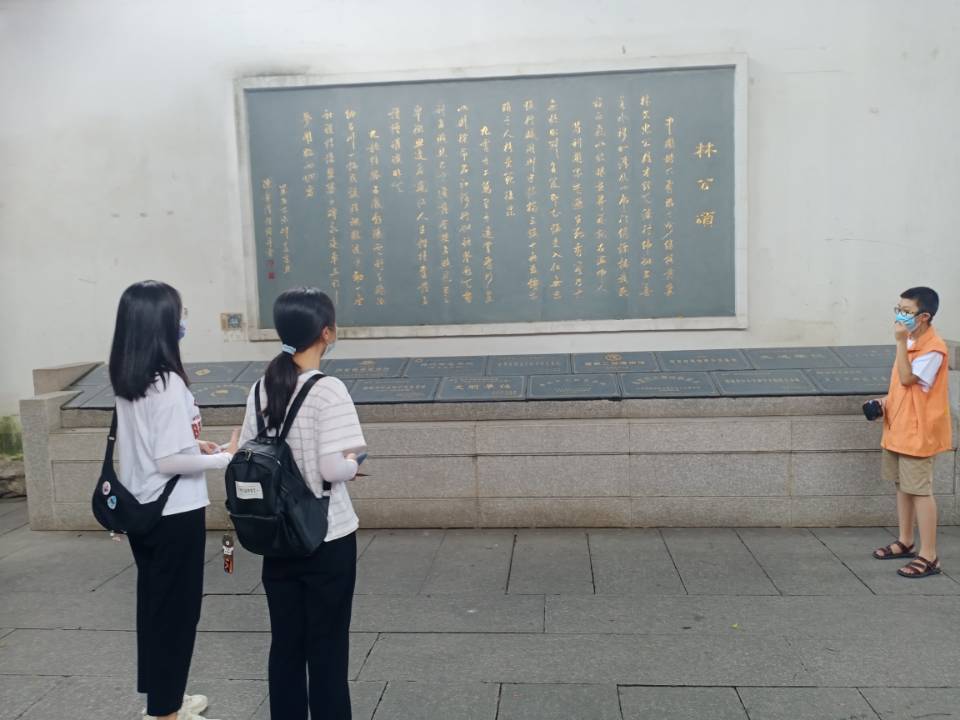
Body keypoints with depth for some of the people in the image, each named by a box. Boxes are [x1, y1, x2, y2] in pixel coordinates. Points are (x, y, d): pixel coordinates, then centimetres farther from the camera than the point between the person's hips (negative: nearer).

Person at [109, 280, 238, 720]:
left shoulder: (126, 382, 5)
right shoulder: (168, 383, -22)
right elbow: (170, 461, -24)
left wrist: (193, 445, 10)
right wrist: (225, 458, -13)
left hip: (140, 510, 9)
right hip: (174, 514, -9)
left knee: (154, 605, 20)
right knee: (177, 610, 6)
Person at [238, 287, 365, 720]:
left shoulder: (261, 388, 2)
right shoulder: (328, 390, -17)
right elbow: (334, 468, -22)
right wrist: (353, 464, -1)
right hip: (327, 538, -6)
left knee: (286, 643, 15)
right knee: (328, 646, 8)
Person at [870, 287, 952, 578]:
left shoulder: (933, 348, -19)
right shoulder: (911, 342, 11)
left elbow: (907, 378, -25)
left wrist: (900, 342, -26)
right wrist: (887, 399, 5)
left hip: (917, 431, -9)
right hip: (898, 428, 9)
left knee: (920, 490, -4)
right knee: (902, 486, 17)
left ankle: (929, 557, 4)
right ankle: (905, 542, 31)